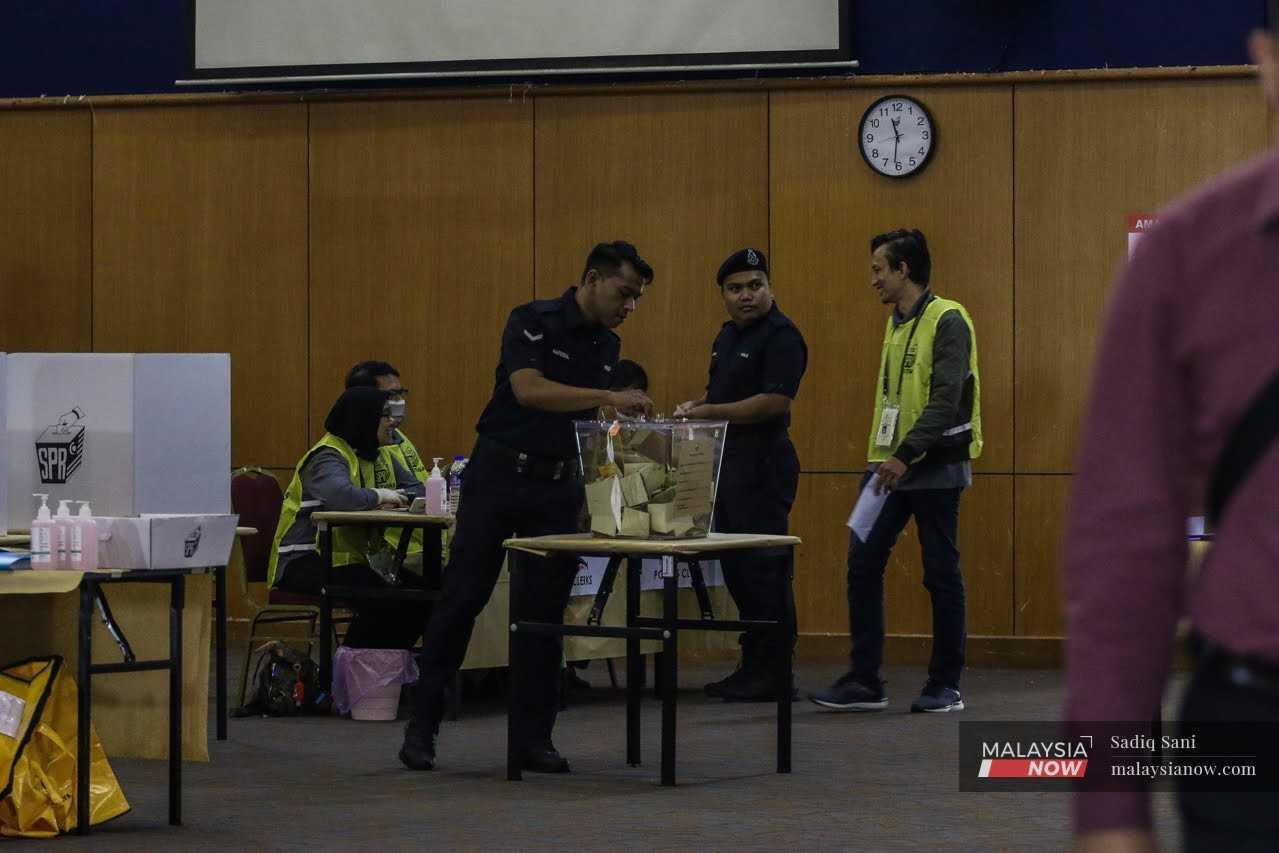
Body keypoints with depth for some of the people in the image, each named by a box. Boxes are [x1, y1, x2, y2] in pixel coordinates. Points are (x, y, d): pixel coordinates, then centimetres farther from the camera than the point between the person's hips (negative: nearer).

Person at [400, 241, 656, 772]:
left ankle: (534, 738, 7)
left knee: (545, 612, 3)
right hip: (500, 474, -6)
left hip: (559, 486, 6)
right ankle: (422, 725, 5)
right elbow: (529, 390, -29)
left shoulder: (607, 346, 9)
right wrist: (610, 398, -35)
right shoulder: (533, 322, -13)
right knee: (461, 600, -3)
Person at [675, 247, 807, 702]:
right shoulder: (728, 335, 17)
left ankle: (773, 673, -4)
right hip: (729, 463, 10)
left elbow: (774, 402, -20)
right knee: (736, 567, 11)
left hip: (763, 466, -10)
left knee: (764, 567, -7)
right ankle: (752, 665, 18)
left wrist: (709, 413, -17)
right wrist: (695, 406, 8)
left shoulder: (781, 336, -11)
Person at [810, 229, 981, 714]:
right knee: (862, 564, 1)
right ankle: (864, 682, 4)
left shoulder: (947, 321, -11)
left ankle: (946, 686, 9)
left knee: (941, 574, 1)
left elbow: (947, 400, -20)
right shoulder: (896, 324, 15)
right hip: (891, 464, 8)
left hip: (934, 468, -8)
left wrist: (907, 455, -25)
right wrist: (884, 458, 14)